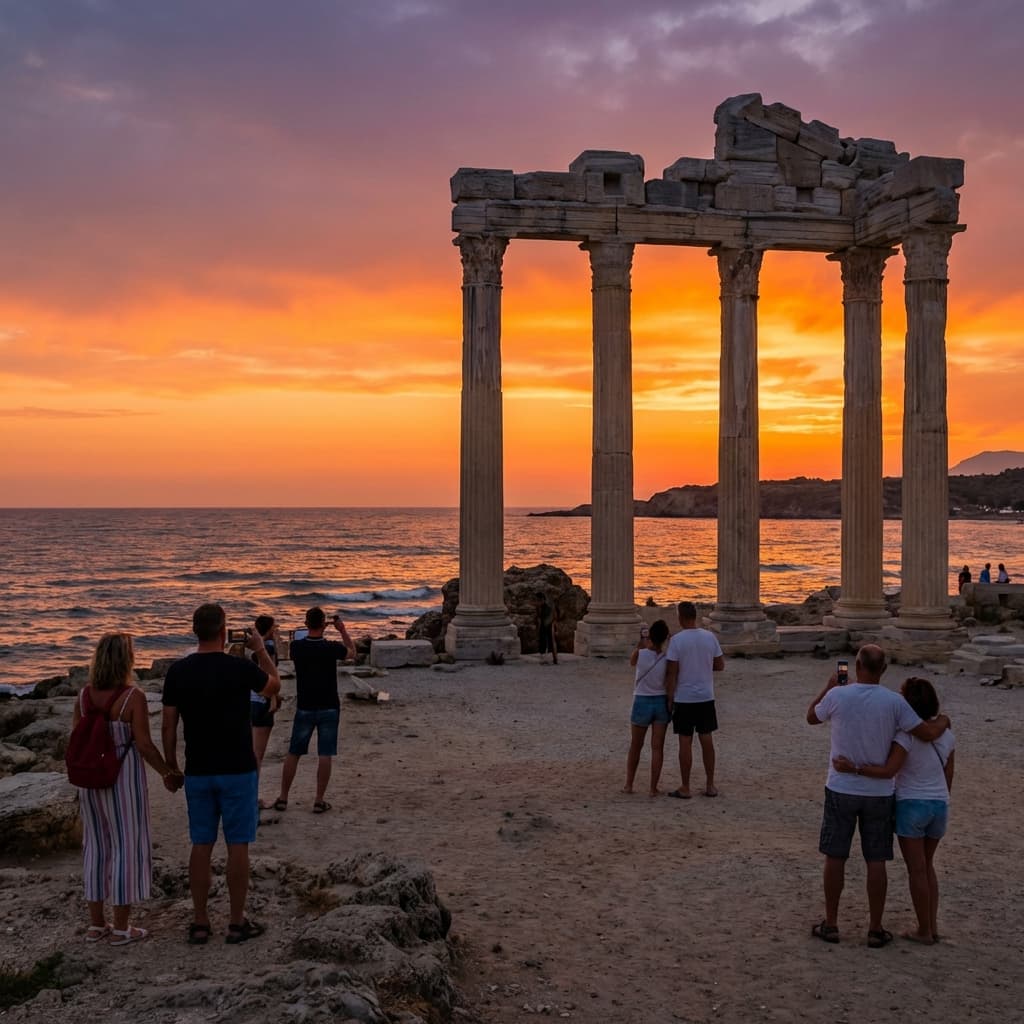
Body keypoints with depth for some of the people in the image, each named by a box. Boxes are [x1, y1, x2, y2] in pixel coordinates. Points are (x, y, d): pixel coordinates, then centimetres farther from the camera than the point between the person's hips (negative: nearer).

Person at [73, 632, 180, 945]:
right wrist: (167, 773, -4)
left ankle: (96, 924, 23)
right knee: (126, 847, 5)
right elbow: (144, 745, -17)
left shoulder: (85, 695, 0)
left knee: (96, 846, 16)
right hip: (124, 777, -6)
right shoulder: (133, 697, -17)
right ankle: (121, 928, 11)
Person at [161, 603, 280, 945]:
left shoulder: (178, 671, -4)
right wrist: (261, 650, 21)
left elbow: (169, 726, 1)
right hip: (237, 771, -3)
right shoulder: (240, 668, -12)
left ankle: (200, 923, 16)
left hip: (197, 772, 3)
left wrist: (171, 767, 13)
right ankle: (237, 922, 11)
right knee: (237, 846, 5)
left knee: (201, 845, 11)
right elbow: (274, 686, 9)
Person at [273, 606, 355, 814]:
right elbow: (352, 652, 8)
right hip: (329, 708, -2)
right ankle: (319, 801, 3)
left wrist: (313, 631, 16)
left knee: (293, 754, 11)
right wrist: (342, 630, 14)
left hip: (305, 708, 2)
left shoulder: (296, 646, -8)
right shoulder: (331, 648, -12)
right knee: (325, 755, 3)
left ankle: (283, 798, 15)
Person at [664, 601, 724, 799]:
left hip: (684, 699, -4)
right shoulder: (710, 637, -2)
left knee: (685, 742, 3)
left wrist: (669, 698, -5)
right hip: (706, 697, 4)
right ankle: (710, 786, 18)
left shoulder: (677, 640, -14)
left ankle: (685, 788, 9)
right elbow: (720, 665, 6)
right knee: (707, 740, 12)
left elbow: (671, 672, -13)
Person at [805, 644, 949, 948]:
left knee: (835, 857, 10)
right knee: (876, 861, 9)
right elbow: (928, 734, -9)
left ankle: (830, 924, 17)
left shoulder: (837, 696, -11)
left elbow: (811, 717, 9)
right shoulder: (894, 702, -11)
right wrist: (943, 721, 13)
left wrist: (828, 686, 21)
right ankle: (876, 929, 15)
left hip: (841, 789, 0)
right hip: (879, 793, 0)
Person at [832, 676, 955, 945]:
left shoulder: (906, 735, -16)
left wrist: (853, 768, -31)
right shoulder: (946, 734, 2)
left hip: (911, 805, -6)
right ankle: (932, 926, 20)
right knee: (927, 865, 20)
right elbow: (948, 777, 9)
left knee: (916, 870, 5)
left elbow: (889, 770, -27)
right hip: (939, 805, 6)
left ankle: (924, 931, 12)